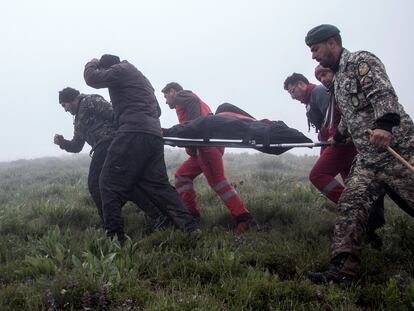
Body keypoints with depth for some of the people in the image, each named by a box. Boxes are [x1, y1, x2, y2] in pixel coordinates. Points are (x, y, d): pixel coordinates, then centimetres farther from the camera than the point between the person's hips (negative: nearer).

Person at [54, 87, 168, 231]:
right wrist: (63, 142, 12)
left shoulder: (89, 101, 4)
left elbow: (112, 113, -10)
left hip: (108, 142, -9)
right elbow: (76, 146, 31)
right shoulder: (78, 120, 33)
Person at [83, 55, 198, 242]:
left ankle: (115, 237, -13)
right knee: (159, 185, 8)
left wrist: (92, 64, 22)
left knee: (110, 184, -5)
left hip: (133, 133, -9)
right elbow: (157, 110, 36)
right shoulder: (140, 76, 34)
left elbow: (92, 78, 0)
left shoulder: (121, 70, 6)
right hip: (155, 136, 9)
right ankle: (191, 228, -3)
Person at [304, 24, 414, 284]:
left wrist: (383, 124, -37)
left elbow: (384, 94, -22)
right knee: (350, 206, -4)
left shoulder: (361, 61, -6)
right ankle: (343, 271, -8)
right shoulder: (338, 77, 21)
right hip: (368, 158, 9)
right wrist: (338, 137, 45)